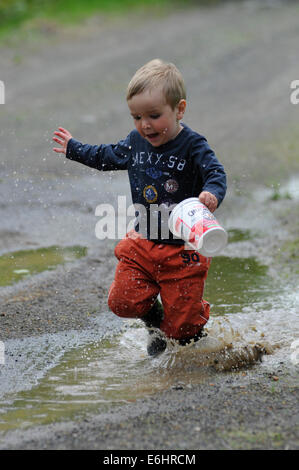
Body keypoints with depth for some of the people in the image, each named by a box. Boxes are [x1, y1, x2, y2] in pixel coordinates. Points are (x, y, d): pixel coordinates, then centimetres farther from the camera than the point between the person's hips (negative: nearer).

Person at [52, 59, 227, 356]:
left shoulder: (192, 145, -13)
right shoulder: (136, 141, 4)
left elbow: (216, 174, -24)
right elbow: (109, 156, 24)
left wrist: (212, 193, -48)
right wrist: (73, 148, 36)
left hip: (183, 249, -5)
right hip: (143, 242, 5)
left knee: (181, 325, -3)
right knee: (123, 301, -6)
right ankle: (153, 318, 27)